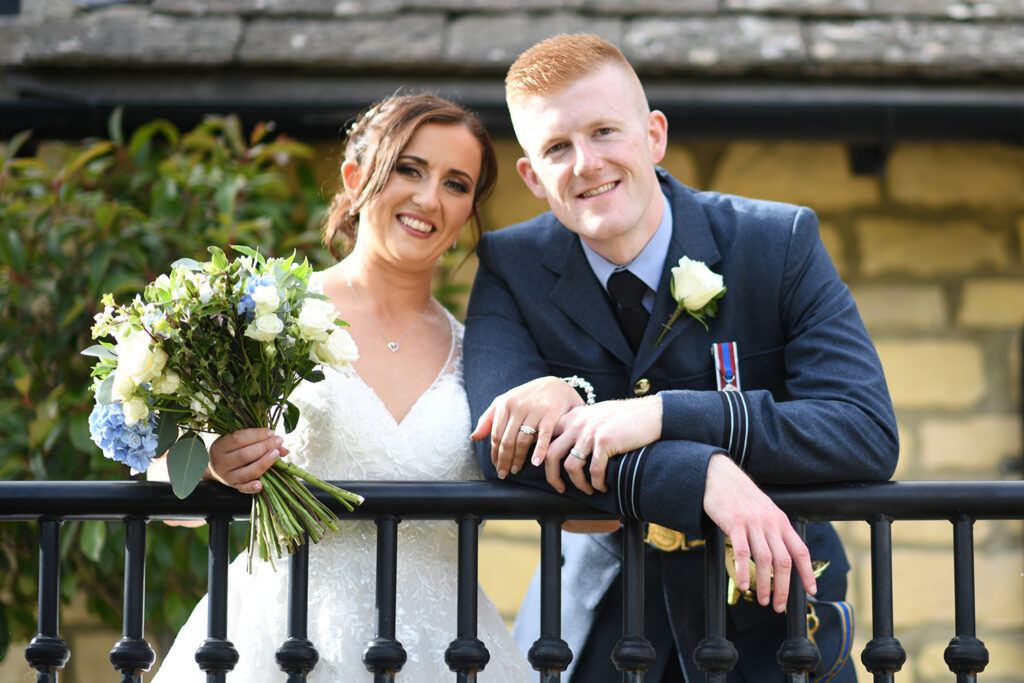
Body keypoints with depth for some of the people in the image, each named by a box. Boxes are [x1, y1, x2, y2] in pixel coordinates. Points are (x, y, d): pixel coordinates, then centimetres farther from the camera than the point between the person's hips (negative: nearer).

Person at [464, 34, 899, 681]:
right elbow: (500, 439, -24)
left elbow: (870, 433, -23)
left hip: (765, 611, -1)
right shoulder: (511, 267, -9)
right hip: (599, 623, 1)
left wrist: (661, 414, -35)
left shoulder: (780, 243, -14)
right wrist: (703, 475, -39)